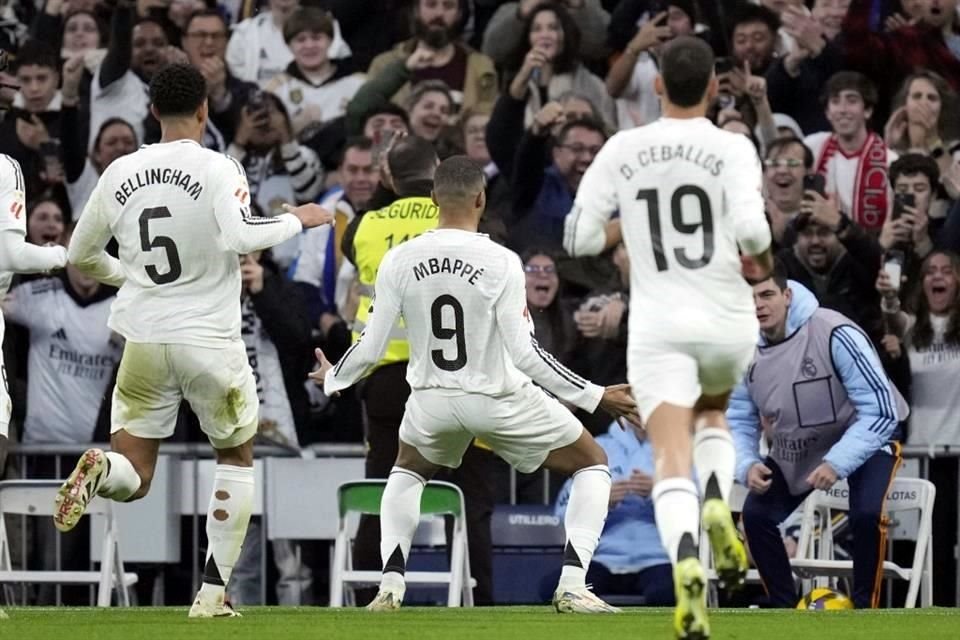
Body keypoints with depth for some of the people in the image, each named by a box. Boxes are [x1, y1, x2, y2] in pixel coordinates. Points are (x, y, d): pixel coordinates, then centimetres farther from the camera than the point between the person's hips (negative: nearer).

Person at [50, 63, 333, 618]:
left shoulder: (120, 173, 5)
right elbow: (237, 238, -24)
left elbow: (81, 255, 14)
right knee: (237, 457, 20)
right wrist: (296, 220, -8)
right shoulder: (219, 169, -9)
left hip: (143, 338, 3)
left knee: (132, 479, 9)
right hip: (210, 340, -3)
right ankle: (214, 590, 12)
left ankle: (101, 471, -28)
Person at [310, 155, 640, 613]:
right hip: (500, 399, -3)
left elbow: (370, 348, -4)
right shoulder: (501, 262, -19)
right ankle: (572, 586, -1)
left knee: (408, 471, 35)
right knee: (591, 463, 15)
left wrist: (333, 380, 18)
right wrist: (596, 397, -12)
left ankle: (390, 586, 17)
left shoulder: (399, 261, -9)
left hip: (432, 400, 3)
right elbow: (525, 355, -20)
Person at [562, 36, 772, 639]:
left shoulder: (623, 149, 2)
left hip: (658, 325, -1)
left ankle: (685, 560, -38)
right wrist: (762, 258, 4)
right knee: (712, 415, 30)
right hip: (727, 323, 1)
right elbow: (749, 226, -19)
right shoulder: (732, 148, -5)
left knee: (673, 458, -10)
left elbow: (579, 237, 4)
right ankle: (718, 503, 0)